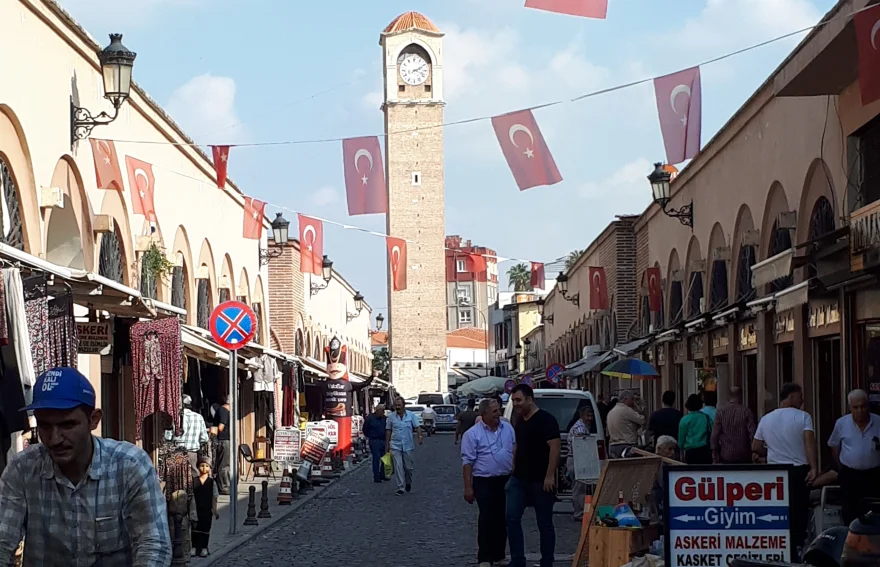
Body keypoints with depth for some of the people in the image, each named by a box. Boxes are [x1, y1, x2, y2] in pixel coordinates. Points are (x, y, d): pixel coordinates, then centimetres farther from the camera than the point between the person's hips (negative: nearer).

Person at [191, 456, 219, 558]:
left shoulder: (212, 482, 1)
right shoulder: (194, 481, 0)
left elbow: (214, 498, 2)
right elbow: (191, 495, 0)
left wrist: (215, 510, 0)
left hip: (207, 509, 0)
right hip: (196, 509, 0)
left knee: (205, 528, 5)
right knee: (195, 528, 4)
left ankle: (204, 548, 14)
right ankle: (194, 547, 13)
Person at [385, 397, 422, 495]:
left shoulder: (411, 415, 1)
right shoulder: (391, 417, 1)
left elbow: (417, 427, 2)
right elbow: (388, 431, 7)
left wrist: (419, 437, -14)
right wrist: (387, 445, 6)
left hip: (408, 445, 1)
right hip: (395, 446, -1)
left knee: (408, 467, 8)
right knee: (398, 466, -9)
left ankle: (408, 482, 35)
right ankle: (400, 487, -6)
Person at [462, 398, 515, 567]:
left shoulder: (508, 428, 6)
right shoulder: (472, 434, -8)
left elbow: (515, 452, 14)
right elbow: (467, 462, -9)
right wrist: (468, 487, -13)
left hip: (506, 480, 5)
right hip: (484, 482, -5)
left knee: (502, 520, 11)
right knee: (487, 520, -7)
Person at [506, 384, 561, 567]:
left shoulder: (546, 420, -12)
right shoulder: (519, 421, 12)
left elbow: (555, 447, -17)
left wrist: (550, 476, -22)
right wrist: (514, 470, 17)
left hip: (541, 481, -7)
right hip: (519, 479, 7)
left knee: (544, 523, 3)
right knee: (512, 517, -1)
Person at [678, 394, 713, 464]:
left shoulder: (685, 420, -4)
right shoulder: (707, 418, 3)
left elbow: (681, 438, 3)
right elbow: (712, 434, 9)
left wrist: (682, 449, 19)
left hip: (691, 451, -2)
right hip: (705, 451, 2)